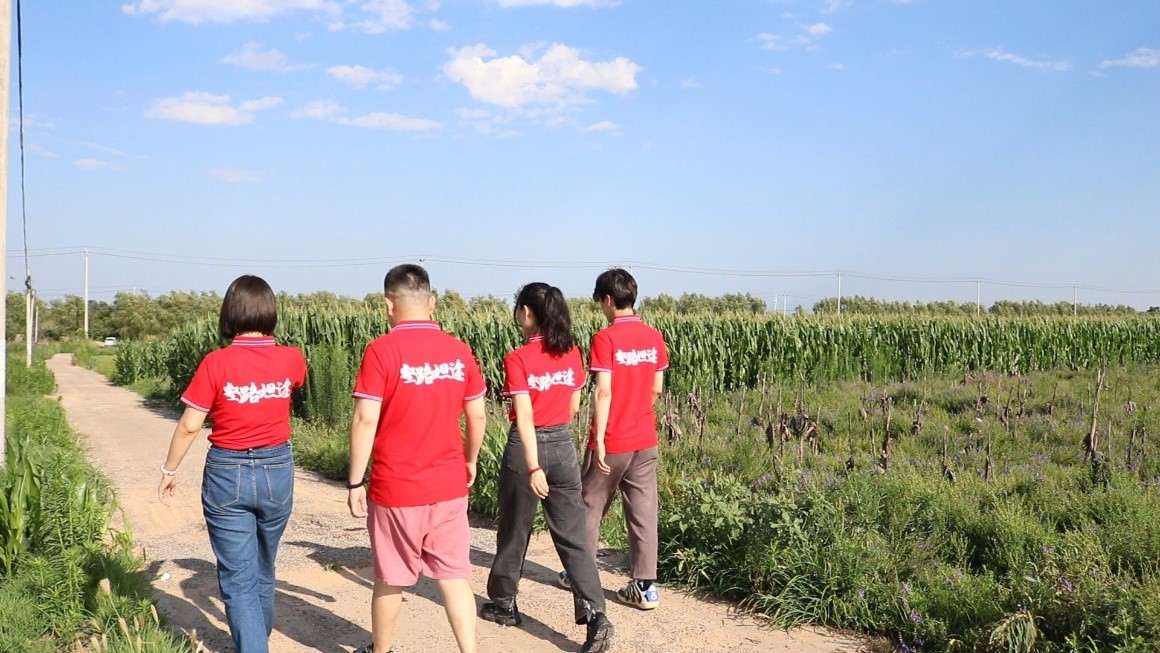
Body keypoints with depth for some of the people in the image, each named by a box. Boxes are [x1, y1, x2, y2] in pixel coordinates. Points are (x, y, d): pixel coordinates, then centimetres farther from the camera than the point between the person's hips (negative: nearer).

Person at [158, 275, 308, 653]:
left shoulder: (216, 363, -15)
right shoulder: (292, 359, -7)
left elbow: (189, 426, -10)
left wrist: (169, 470, 5)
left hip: (227, 474, -3)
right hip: (277, 472, 4)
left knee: (238, 578, 4)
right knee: (263, 569, 23)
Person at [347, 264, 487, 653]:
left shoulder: (382, 350, -13)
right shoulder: (459, 351, 0)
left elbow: (366, 420, -15)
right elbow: (477, 416, 6)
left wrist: (355, 482, -6)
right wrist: (470, 461, 22)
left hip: (396, 488, -3)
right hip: (449, 487, 3)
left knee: (390, 580, 14)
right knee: (455, 577, 10)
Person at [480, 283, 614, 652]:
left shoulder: (518, 360, -14)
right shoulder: (571, 354, 2)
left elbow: (524, 418, -20)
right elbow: (573, 408, 10)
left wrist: (533, 467, -22)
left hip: (526, 447, -4)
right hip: (563, 448, 4)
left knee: (514, 531, 15)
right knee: (573, 537, 4)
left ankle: (503, 605, 32)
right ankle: (596, 616, -8)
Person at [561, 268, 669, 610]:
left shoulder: (605, 338, -15)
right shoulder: (655, 337, 2)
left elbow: (604, 392, -18)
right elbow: (657, 388, 8)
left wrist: (599, 438, -15)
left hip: (611, 440, -5)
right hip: (645, 440, 5)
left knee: (591, 506, 13)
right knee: (643, 511, 8)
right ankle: (645, 586, 10)